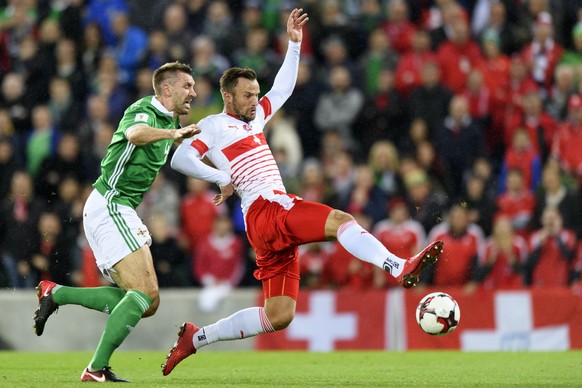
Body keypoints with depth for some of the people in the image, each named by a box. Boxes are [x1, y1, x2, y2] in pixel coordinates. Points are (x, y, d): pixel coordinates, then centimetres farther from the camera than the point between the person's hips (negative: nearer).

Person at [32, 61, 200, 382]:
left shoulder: (169, 120, 18)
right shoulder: (145, 111, -12)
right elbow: (135, 133, -38)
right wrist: (172, 133, -53)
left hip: (120, 210, 10)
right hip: (109, 206, -10)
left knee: (147, 303, 3)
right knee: (145, 294, -19)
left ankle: (56, 294, 8)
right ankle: (96, 370, -19)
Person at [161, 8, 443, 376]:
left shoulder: (255, 118, 27)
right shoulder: (214, 126, 4)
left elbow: (282, 88, 34)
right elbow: (180, 159, -8)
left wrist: (294, 45, 26)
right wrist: (223, 178, -13)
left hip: (279, 220, 9)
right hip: (264, 209, -9)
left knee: (279, 316, 3)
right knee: (340, 220, -27)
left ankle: (196, 338, 12)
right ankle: (401, 267, -48)